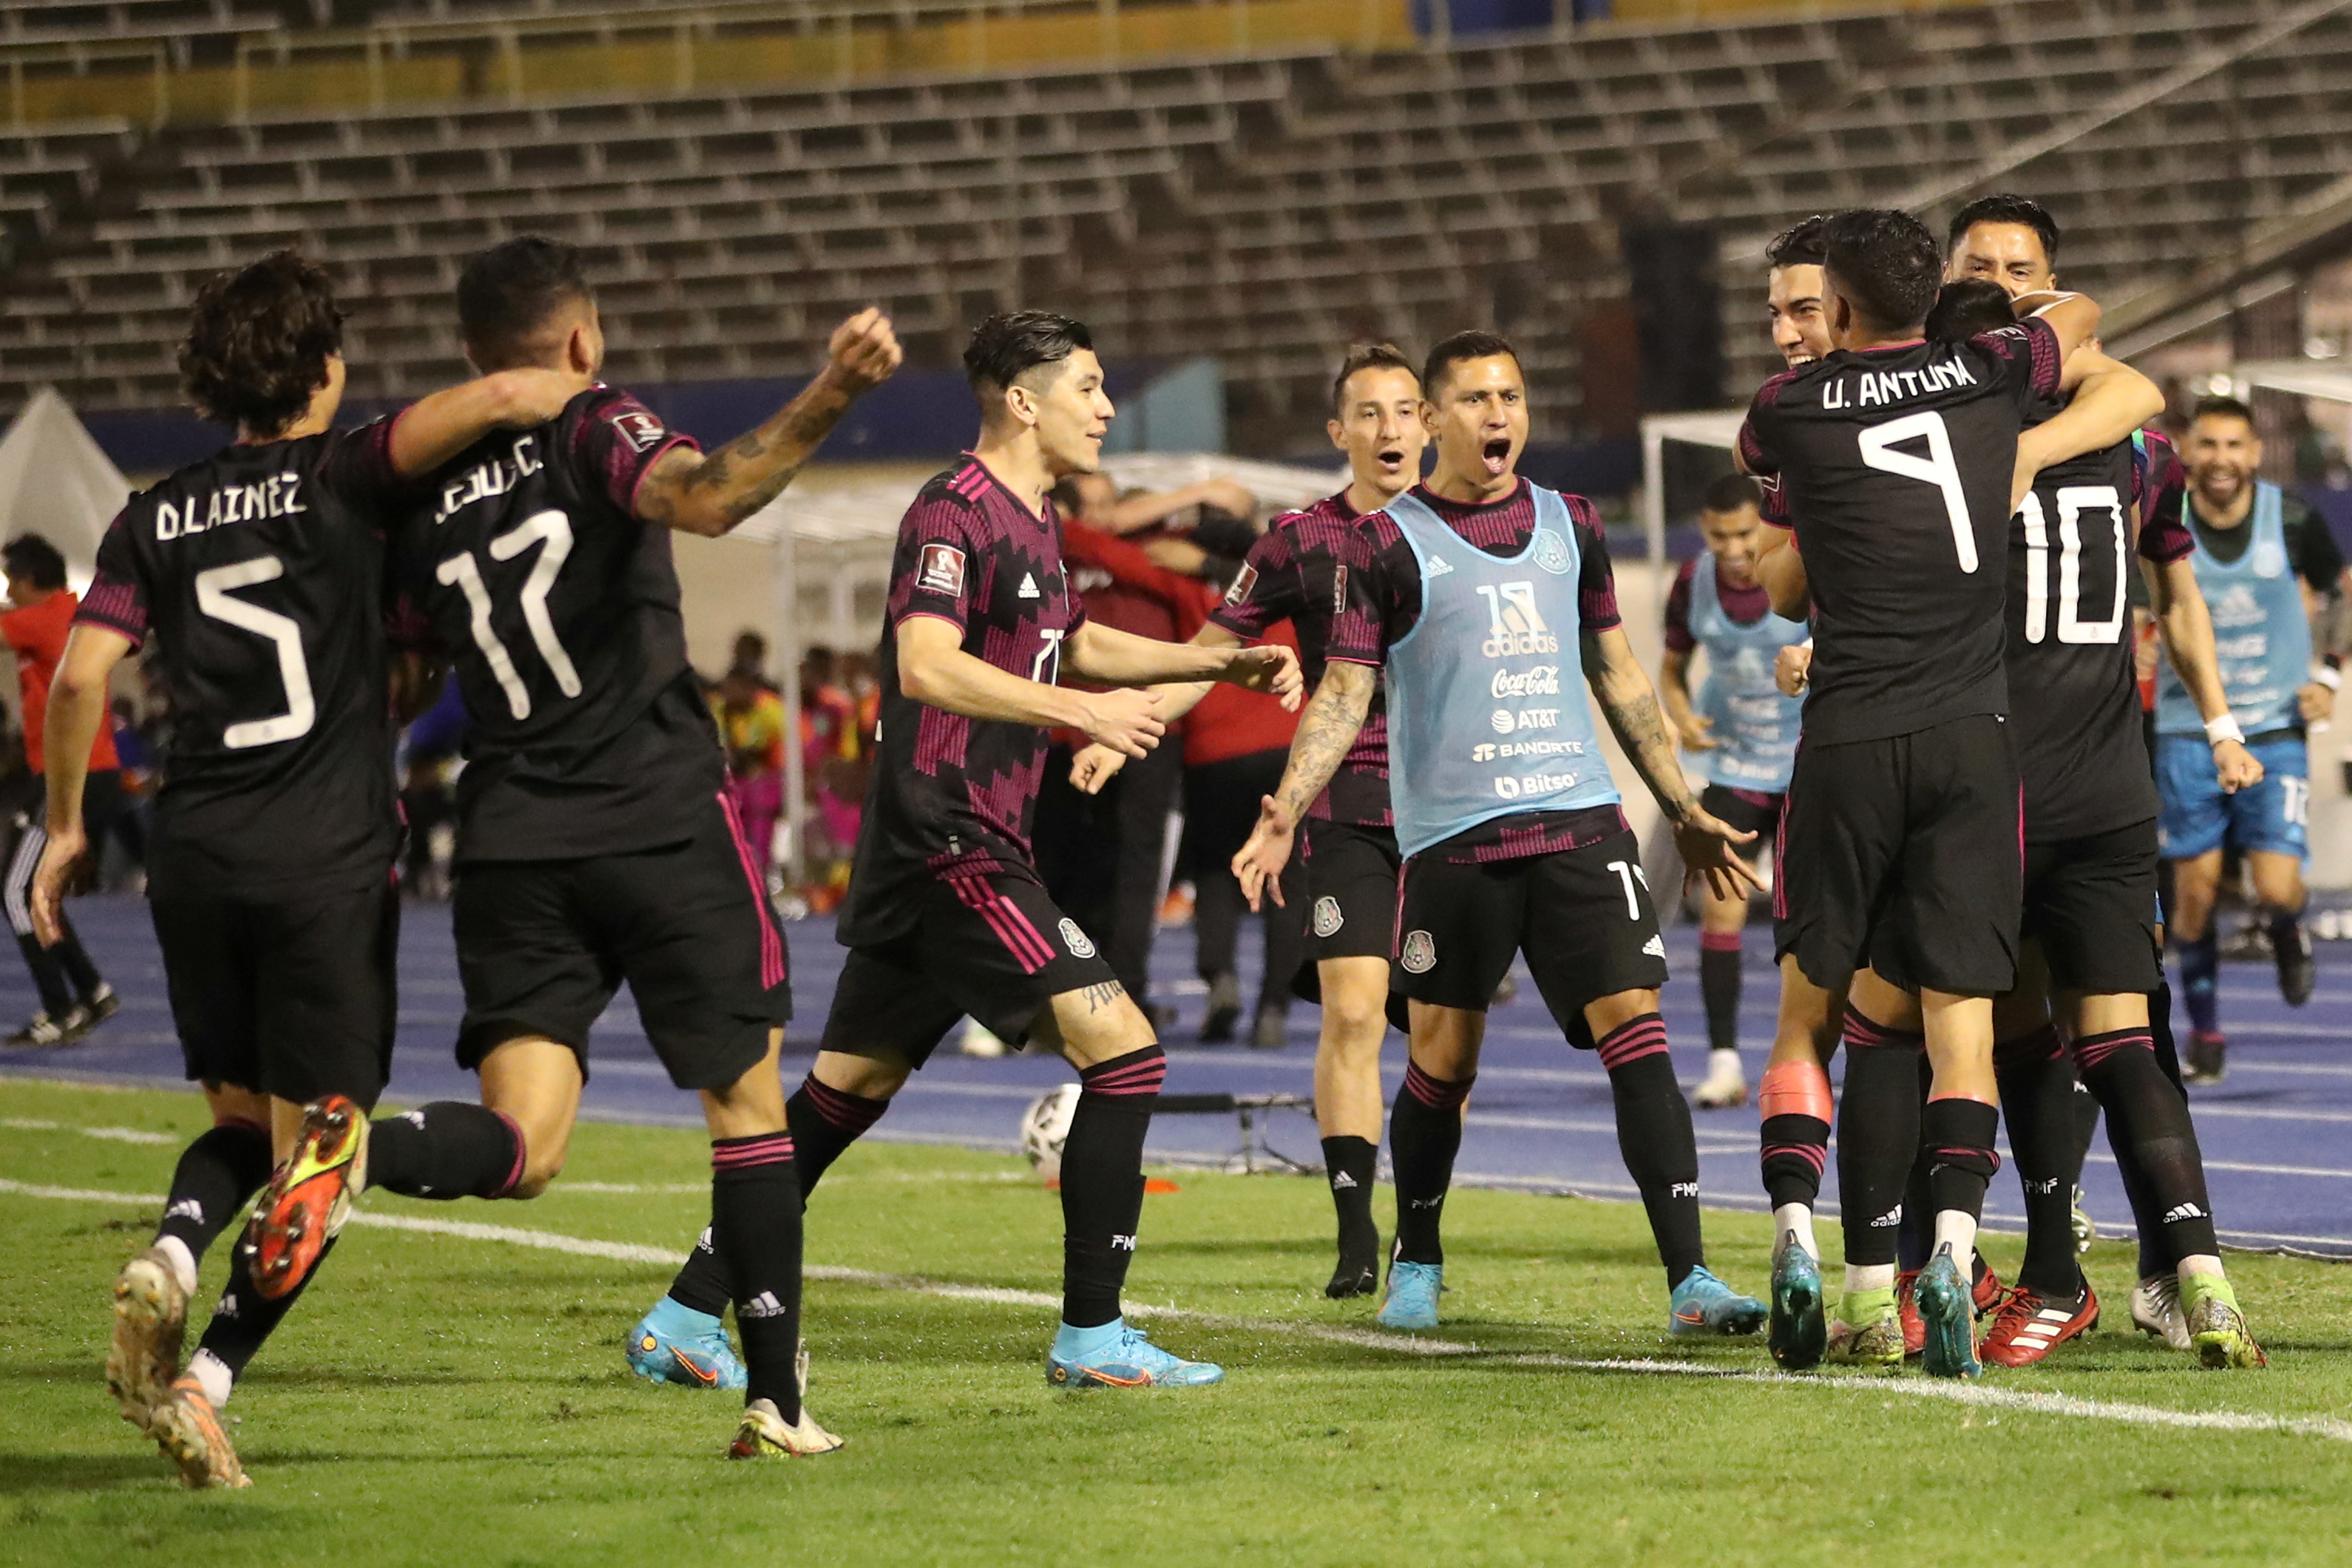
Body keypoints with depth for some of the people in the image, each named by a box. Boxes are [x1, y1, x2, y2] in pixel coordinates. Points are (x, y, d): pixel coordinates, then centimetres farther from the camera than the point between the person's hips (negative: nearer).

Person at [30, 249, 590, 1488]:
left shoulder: (155, 521, 8)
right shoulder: (341, 482, -2)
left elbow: (79, 677, 0)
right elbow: (496, 399, -15)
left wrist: (66, 825, 12)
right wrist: (583, 397, 4)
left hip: (192, 859, 4)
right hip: (328, 862, -4)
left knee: (243, 1127, 20)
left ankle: (172, 1255, -12)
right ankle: (203, 1380, -13)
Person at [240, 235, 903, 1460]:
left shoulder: (418, 497, 12)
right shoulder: (595, 433, -3)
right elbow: (703, 498, -25)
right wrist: (829, 397, -34)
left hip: (509, 842, 4)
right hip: (663, 824, -4)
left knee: (522, 1147, -2)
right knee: (748, 1103, 12)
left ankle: (359, 1153, -34)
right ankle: (776, 1398, 10)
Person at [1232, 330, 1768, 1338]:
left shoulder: (1570, 525, 12)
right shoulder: (1390, 545, 0)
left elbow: (1617, 673, 21)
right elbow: (1344, 692, -2)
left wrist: (1685, 811, 22)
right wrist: (1284, 813, -16)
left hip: (1581, 823, 3)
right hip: (1451, 838, -3)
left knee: (1637, 1029, -10)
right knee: (1442, 1063, 3)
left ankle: (1689, 1279, -14)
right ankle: (1416, 1269, 26)